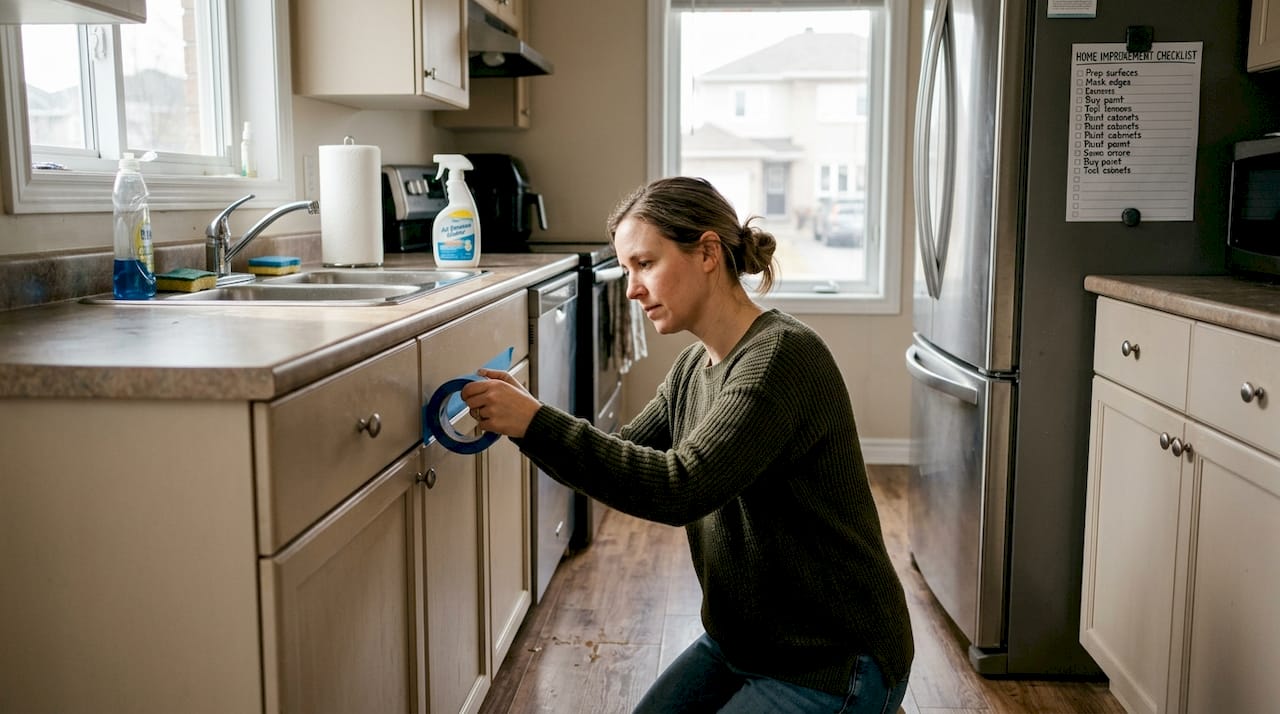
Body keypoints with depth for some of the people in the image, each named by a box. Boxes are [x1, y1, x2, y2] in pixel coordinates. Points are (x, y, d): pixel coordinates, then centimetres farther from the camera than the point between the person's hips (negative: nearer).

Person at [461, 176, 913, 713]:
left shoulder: (782, 357, -24)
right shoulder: (694, 366, 3)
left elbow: (681, 488, -32)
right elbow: (626, 463, 6)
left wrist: (538, 424, -30)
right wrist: (518, 421, -9)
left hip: (834, 662, -8)